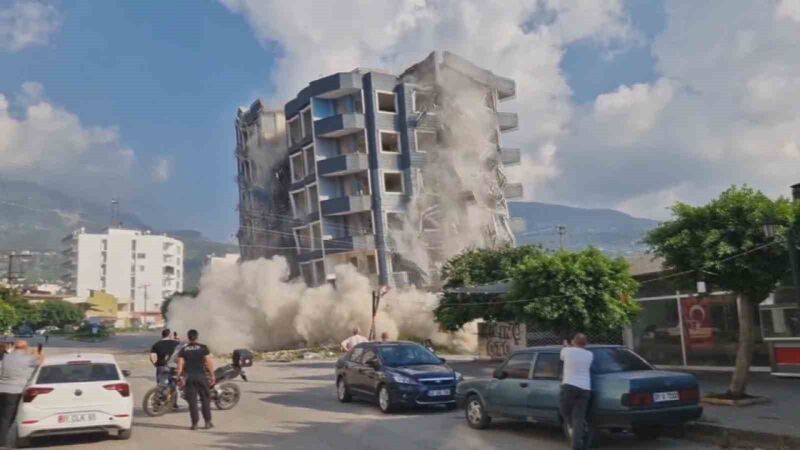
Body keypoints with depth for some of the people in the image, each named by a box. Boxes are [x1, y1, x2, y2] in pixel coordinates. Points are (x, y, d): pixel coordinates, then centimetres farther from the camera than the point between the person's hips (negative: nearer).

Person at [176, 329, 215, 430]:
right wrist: (212, 376, 0)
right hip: (201, 376, -1)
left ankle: (194, 423, 4)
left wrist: (179, 377, 3)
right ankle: (208, 422, 8)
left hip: (189, 377, 1)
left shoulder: (183, 350, 4)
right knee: (205, 399, 7)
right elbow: (209, 363, -5)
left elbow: (180, 364, -2)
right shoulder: (203, 348, -1)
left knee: (192, 401, 4)